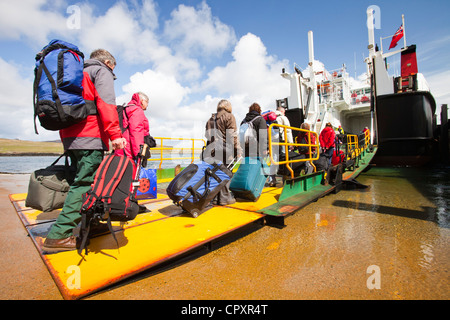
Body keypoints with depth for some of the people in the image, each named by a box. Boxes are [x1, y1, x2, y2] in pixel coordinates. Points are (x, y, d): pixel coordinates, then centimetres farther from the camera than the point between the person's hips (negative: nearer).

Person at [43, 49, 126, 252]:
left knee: (84, 180, 13)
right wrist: (115, 133, -21)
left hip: (70, 136, 9)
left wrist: (67, 139, 22)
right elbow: (106, 102, -13)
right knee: (85, 183, -10)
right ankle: (59, 236, -11)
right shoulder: (102, 71, 6)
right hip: (90, 136, -9)